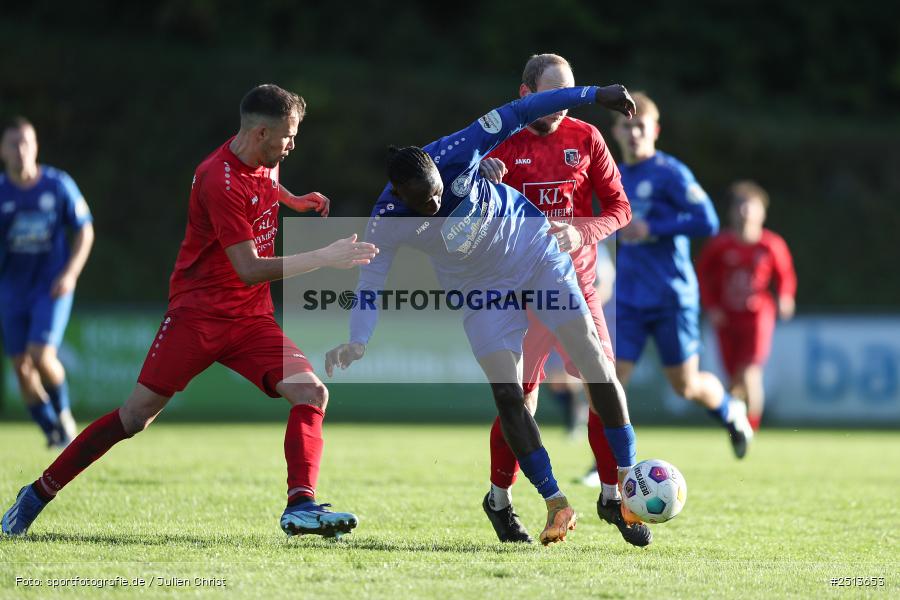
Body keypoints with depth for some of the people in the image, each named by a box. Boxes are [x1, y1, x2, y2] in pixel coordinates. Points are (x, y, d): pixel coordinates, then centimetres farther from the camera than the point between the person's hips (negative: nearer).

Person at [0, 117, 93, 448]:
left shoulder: (58, 185, -5)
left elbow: (84, 232, 2)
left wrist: (70, 273, -10)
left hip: (51, 287, -2)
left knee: (41, 356, -19)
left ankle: (63, 411, 9)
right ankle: (53, 431, 19)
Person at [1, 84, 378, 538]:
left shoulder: (265, 161, 4)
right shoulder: (220, 181, -22)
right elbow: (249, 269, -24)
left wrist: (294, 201, 18)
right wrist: (326, 258, -24)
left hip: (252, 318, 7)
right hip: (198, 311, -7)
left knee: (311, 393, -14)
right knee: (136, 415, -7)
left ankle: (301, 507, -19)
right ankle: (39, 494, 6)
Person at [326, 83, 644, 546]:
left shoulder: (454, 154, -29)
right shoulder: (387, 221, -25)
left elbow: (517, 114, -21)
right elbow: (370, 281, -19)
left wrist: (594, 95, -19)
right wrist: (357, 342, -36)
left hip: (535, 249, 0)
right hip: (481, 289, 0)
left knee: (594, 363, -3)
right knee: (505, 392, -13)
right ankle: (555, 503, -5)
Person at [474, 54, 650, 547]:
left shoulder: (585, 138, 5)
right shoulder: (501, 144, -1)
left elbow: (618, 206, 6)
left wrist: (581, 233, -12)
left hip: (577, 284, 2)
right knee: (520, 402, -4)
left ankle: (612, 496, 7)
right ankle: (499, 500, 15)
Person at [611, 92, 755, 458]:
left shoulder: (670, 173, -9)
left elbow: (708, 222, -17)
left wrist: (653, 229, -20)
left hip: (672, 298, -5)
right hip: (627, 300, 5)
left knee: (685, 386, 6)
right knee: (612, 378, -10)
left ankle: (730, 411, 38)